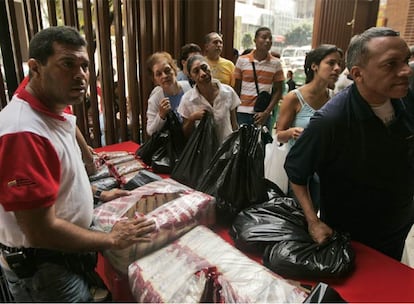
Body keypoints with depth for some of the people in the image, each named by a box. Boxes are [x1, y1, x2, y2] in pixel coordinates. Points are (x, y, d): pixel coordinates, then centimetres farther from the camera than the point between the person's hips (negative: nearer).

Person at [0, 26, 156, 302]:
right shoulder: (23, 131, -31)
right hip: (42, 267, -8)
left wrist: (98, 195, 15)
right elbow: (41, 231, -29)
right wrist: (112, 240, -18)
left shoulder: (56, 113, 0)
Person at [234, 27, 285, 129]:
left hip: (264, 114, 0)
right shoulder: (242, 60, 3)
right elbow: (236, 89, 6)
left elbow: (278, 90, 4)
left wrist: (267, 112, -7)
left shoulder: (276, 63, 3)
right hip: (243, 113, 0)